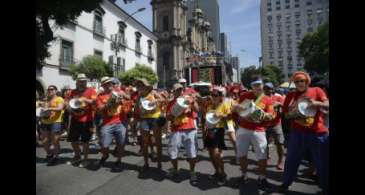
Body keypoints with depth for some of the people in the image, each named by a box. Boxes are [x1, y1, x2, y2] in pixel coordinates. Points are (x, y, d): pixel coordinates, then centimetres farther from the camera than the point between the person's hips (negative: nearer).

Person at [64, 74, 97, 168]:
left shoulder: (91, 90, -3)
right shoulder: (73, 92, 10)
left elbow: (94, 102, -14)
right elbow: (67, 101, 11)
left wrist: (85, 100, -29)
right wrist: (70, 108, -8)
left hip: (86, 120, -5)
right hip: (75, 119, 5)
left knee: (85, 141, 3)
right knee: (72, 139, 15)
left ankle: (85, 159, 20)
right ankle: (77, 156, 36)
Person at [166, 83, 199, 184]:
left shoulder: (188, 99, 6)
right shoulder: (171, 103, 7)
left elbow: (197, 110, -5)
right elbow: (168, 118, 3)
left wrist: (192, 102, -21)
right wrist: (173, 112, -14)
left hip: (189, 130, -1)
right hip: (176, 131, 1)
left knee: (192, 152, 0)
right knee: (172, 151, 7)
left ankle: (192, 173, 17)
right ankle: (175, 169, 31)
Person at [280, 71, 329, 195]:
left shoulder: (317, 91, 1)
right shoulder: (291, 95, 5)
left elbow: (327, 105, -9)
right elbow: (286, 115, 7)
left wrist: (317, 103, -29)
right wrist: (293, 113, -15)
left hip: (318, 133, -1)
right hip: (297, 133, 2)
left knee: (322, 163, 8)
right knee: (291, 160, 10)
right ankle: (285, 183, 28)